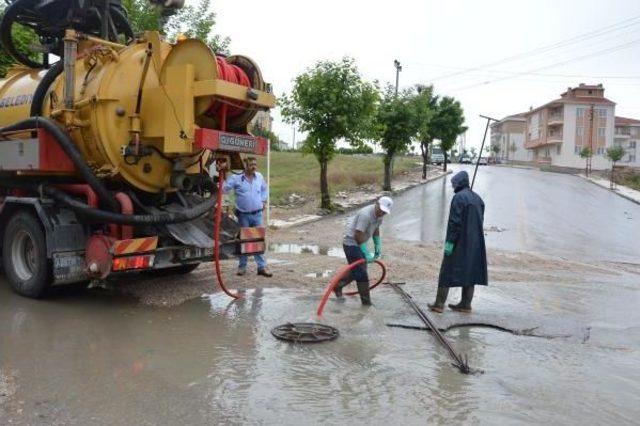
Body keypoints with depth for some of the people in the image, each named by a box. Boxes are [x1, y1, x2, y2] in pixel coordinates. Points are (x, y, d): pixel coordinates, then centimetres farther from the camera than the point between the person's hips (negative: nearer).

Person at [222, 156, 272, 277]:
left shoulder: (259, 177, 6)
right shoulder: (236, 178, -7)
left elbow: (265, 189, 22)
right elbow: (224, 188, -11)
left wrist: (263, 201, 13)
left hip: (257, 214, 3)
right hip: (243, 215, -3)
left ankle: (262, 267, 9)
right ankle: (242, 266, 20)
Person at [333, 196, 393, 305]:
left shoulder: (379, 214, 0)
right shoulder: (365, 214, -28)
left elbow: (376, 229, 17)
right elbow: (358, 236, -28)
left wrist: (378, 246, 13)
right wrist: (367, 254, -25)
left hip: (359, 243, 10)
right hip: (351, 243, -10)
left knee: (356, 271, 17)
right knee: (361, 273, -8)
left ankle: (337, 286, 33)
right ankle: (366, 302, -1)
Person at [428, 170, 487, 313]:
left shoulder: (458, 197, -14)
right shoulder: (477, 198, 10)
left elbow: (455, 222, -19)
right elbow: (480, 220, 13)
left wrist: (449, 241, -17)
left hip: (459, 242, -7)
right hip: (475, 243, 7)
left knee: (448, 270, 1)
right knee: (470, 271, 12)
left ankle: (439, 303, 5)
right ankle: (465, 304, 17)